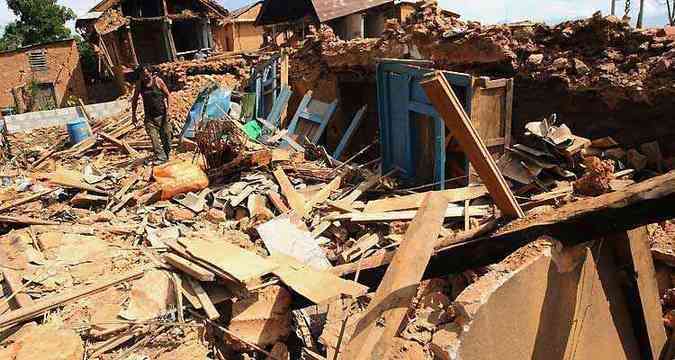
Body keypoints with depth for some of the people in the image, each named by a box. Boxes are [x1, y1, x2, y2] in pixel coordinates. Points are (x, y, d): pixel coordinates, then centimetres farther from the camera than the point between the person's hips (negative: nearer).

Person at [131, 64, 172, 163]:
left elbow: (168, 95, 1)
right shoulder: (139, 84, 3)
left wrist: (168, 108, -11)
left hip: (162, 115, -2)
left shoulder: (158, 81, -5)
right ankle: (161, 158, -10)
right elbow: (135, 100, 15)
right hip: (149, 117, 2)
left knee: (166, 135, 4)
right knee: (154, 138, -11)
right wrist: (133, 115, 14)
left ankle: (166, 154, 27)